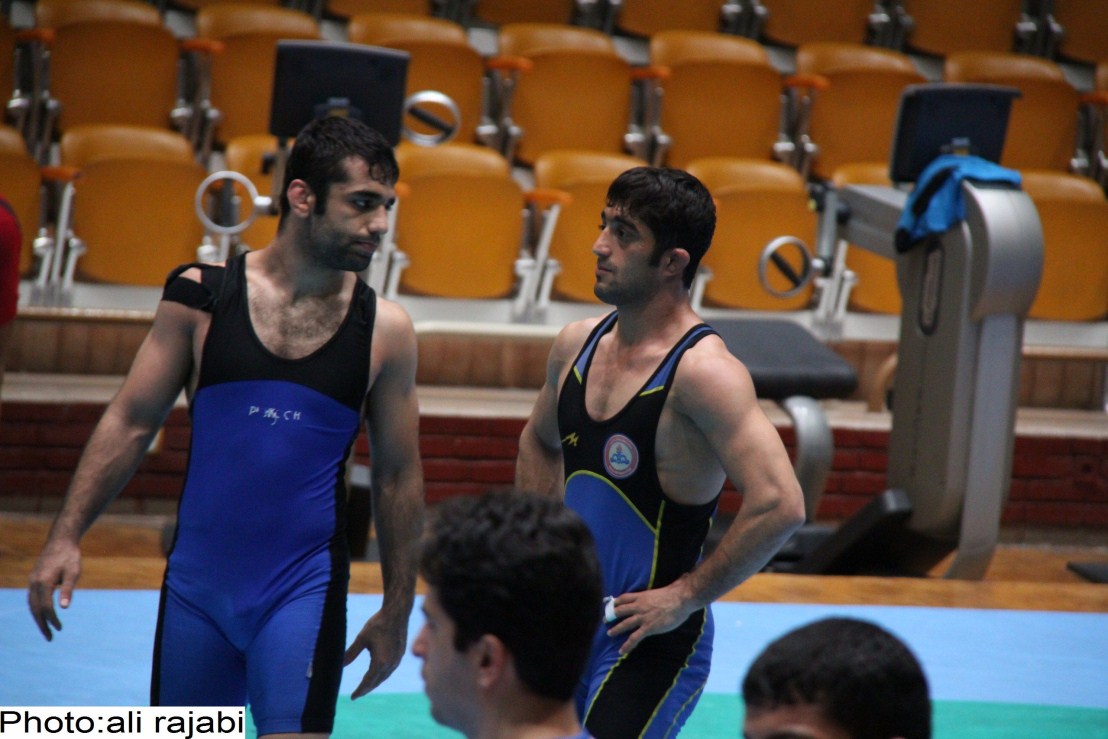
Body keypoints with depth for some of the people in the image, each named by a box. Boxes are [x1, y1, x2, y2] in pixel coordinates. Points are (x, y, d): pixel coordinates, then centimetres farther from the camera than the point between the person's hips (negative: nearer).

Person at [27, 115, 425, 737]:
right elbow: (130, 424, 3)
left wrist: (397, 609, 8)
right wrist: (67, 537, -5)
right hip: (196, 581, 1)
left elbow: (398, 476, 7)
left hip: (304, 590, -1)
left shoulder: (385, 330, 0)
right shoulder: (202, 296, -1)